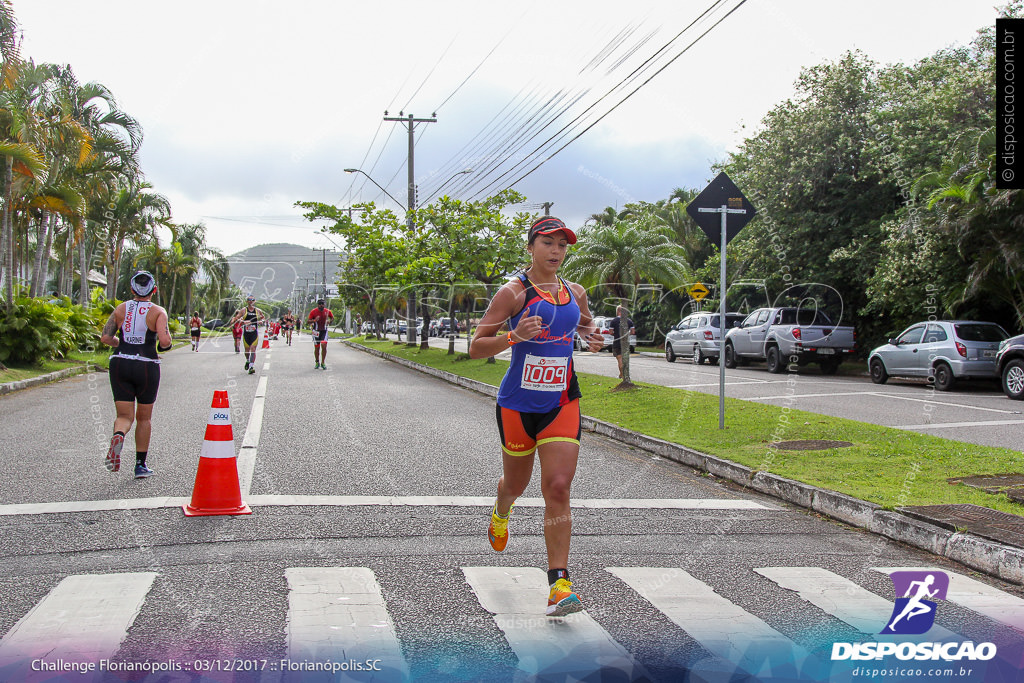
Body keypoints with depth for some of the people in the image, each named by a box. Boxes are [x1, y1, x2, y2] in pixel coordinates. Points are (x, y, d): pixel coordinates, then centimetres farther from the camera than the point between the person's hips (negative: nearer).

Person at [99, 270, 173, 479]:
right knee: (144, 418, 14)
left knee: (125, 416, 4)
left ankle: (118, 436, -31)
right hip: (147, 366, -2)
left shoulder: (120, 309, 5)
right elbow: (164, 341, -17)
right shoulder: (158, 312, -4)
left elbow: (105, 338, -1)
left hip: (120, 364, 2)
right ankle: (141, 465, 17)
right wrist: (165, 345, 6)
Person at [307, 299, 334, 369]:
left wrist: (329, 321, -6)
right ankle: (317, 363, 24)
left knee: (324, 346, -15)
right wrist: (314, 320, -25)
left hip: (324, 331, 0)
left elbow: (332, 317, 16)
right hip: (316, 331, 0)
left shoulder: (327, 311, -2)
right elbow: (308, 320, -5)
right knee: (316, 348, 5)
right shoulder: (313, 311, -8)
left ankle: (323, 363, -5)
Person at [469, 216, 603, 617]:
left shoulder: (575, 293, 6)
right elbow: (475, 347, -11)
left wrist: (591, 337, 5)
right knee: (516, 483, 17)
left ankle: (559, 583, -9)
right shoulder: (514, 293, -9)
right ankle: (501, 513, 56)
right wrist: (514, 336, -28)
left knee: (558, 489, -11)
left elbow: (585, 323, 29)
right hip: (518, 404, -2)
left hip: (562, 405, 2)